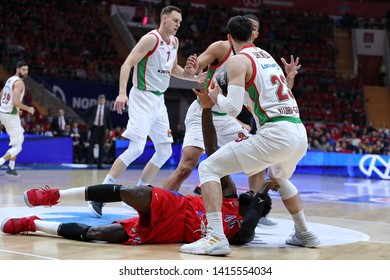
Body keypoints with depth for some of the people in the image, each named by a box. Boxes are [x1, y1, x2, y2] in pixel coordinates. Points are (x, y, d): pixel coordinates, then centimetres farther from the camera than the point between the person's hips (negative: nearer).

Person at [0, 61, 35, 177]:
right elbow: (16, 102, -26)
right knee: (17, 147, -6)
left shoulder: (10, 80, 12)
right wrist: (28, 109, -13)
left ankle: (11, 168, 24)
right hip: (11, 115, -10)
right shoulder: (19, 82, -17)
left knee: (20, 139, 24)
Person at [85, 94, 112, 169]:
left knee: (101, 147, 3)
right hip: (94, 127, 0)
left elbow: (109, 120, 5)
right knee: (91, 145, -2)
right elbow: (86, 114, 15)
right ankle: (90, 161, 8)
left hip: (102, 128, 0)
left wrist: (108, 129, -2)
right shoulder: (93, 107, 2)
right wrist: (89, 122, 4)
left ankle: (100, 164, 7)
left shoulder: (107, 109, 2)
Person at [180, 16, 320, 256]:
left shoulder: (238, 61, 0)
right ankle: (304, 234, 41)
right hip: (300, 132, 8)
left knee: (209, 168, -2)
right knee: (279, 178, 39)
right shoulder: (267, 56, 24)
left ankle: (216, 238, -16)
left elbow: (233, 108, -9)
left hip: (275, 133, -8)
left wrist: (216, 97, 10)